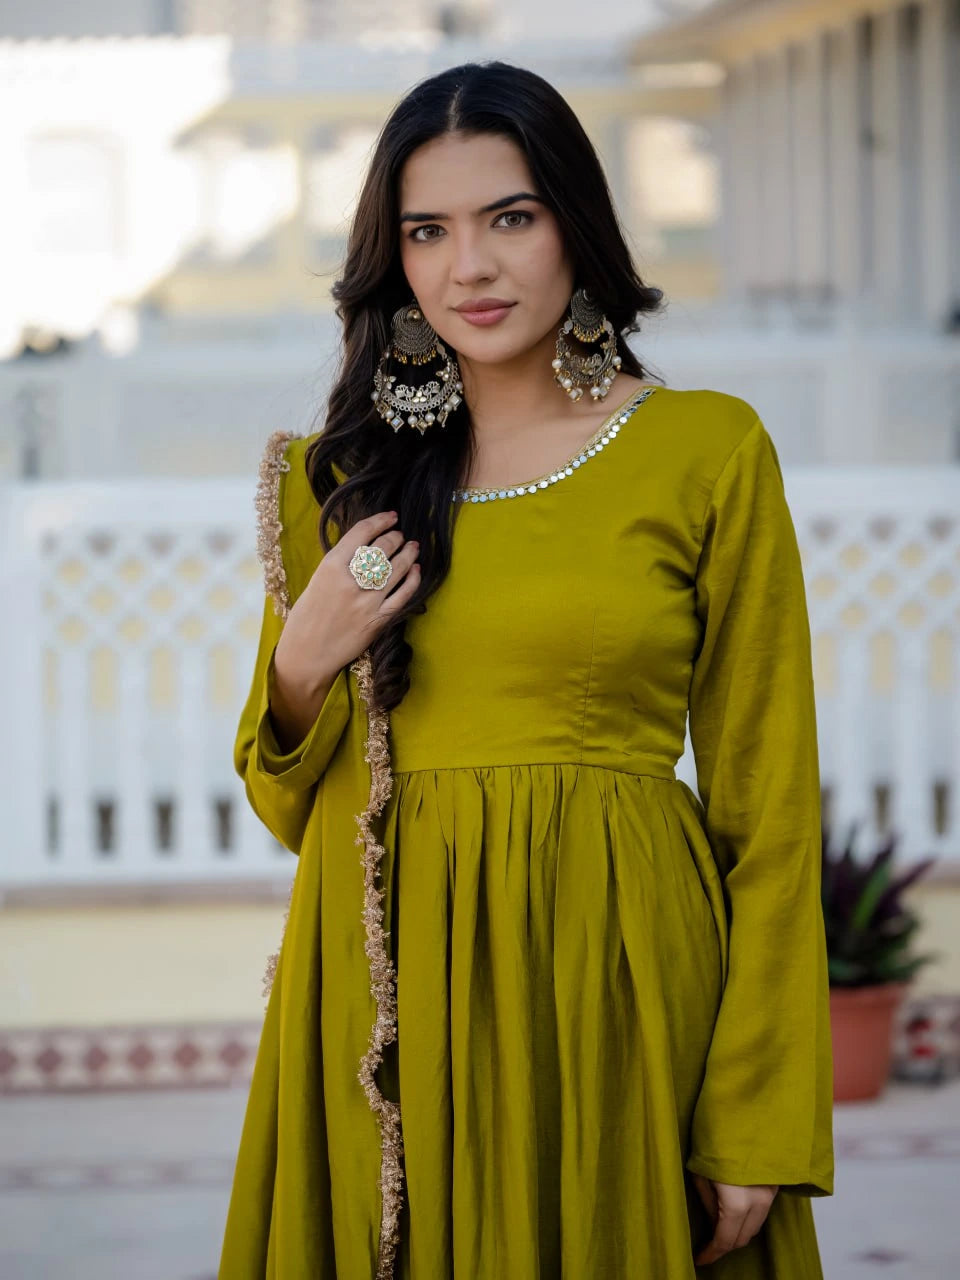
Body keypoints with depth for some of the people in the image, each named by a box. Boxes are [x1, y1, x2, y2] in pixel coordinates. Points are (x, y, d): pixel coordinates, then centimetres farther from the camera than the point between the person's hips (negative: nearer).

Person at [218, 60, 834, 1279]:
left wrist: (762, 1125, -10)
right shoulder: (340, 475, 9)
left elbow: (769, 811, -3)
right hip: (385, 987, 3)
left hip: (613, 972, -3)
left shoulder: (711, 452, -1)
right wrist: (304, 666, -7)